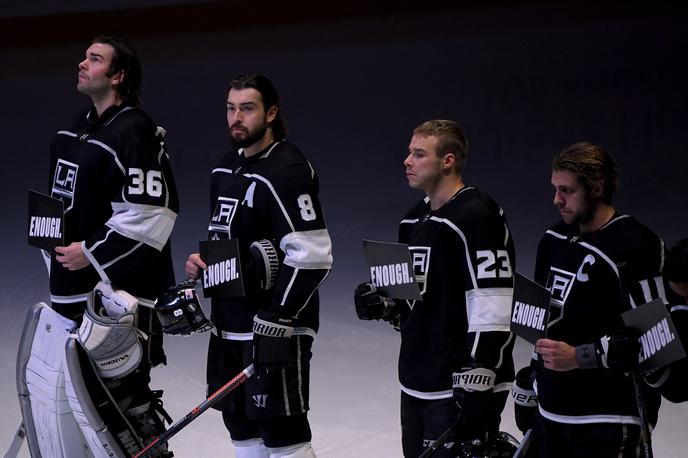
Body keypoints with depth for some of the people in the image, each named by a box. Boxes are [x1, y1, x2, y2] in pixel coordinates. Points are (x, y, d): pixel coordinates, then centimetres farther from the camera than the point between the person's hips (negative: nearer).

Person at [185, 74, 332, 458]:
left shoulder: (287, 171, -16)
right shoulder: (227, 168, 13)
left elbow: (312, 256, -21)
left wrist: (277, 318, -24)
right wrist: (202, 260, 5)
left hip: (276, 328, -9)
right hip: (231, 323, 9)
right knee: (242, 426, 15)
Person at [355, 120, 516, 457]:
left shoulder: (478, 217, -15)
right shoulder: (414, 220, 15)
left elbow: (491, 309, -20)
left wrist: (476, 381, -23)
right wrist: (385, 305, 4)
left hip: (460, 388, -9)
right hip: (417, 384, 9)